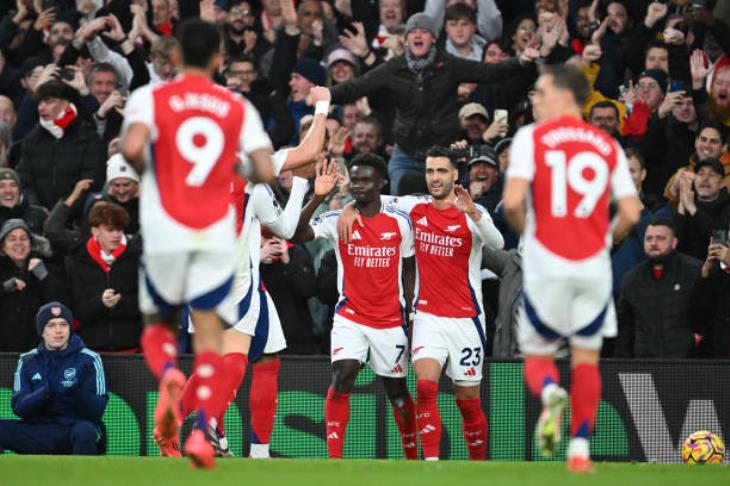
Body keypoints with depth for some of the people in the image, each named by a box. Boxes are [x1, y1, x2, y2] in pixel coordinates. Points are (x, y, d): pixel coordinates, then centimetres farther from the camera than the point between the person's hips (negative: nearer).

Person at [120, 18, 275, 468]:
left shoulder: (151, 97, 1)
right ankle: (202, 430, -17)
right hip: (217, 235, 1)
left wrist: (143, 171, 4)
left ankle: (168, 374, -16)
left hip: (166, 232, -1)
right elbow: (266, 172, -2)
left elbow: (131, 147, -17)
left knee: (158, 325, 18)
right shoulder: (239, 107, 6)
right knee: (209, 337, 3)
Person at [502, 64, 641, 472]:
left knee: (538, 355, 11)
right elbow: (631, 213, 2)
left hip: (547, 266, -2)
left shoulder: (532, 137, -2)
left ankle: (550, 393, -23)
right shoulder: (608, 145, 8)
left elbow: (513, 201, -13)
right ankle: (580, 448, 6)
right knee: (587, 358, 14)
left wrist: (524, 229, 8)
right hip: (594, 266, 2)